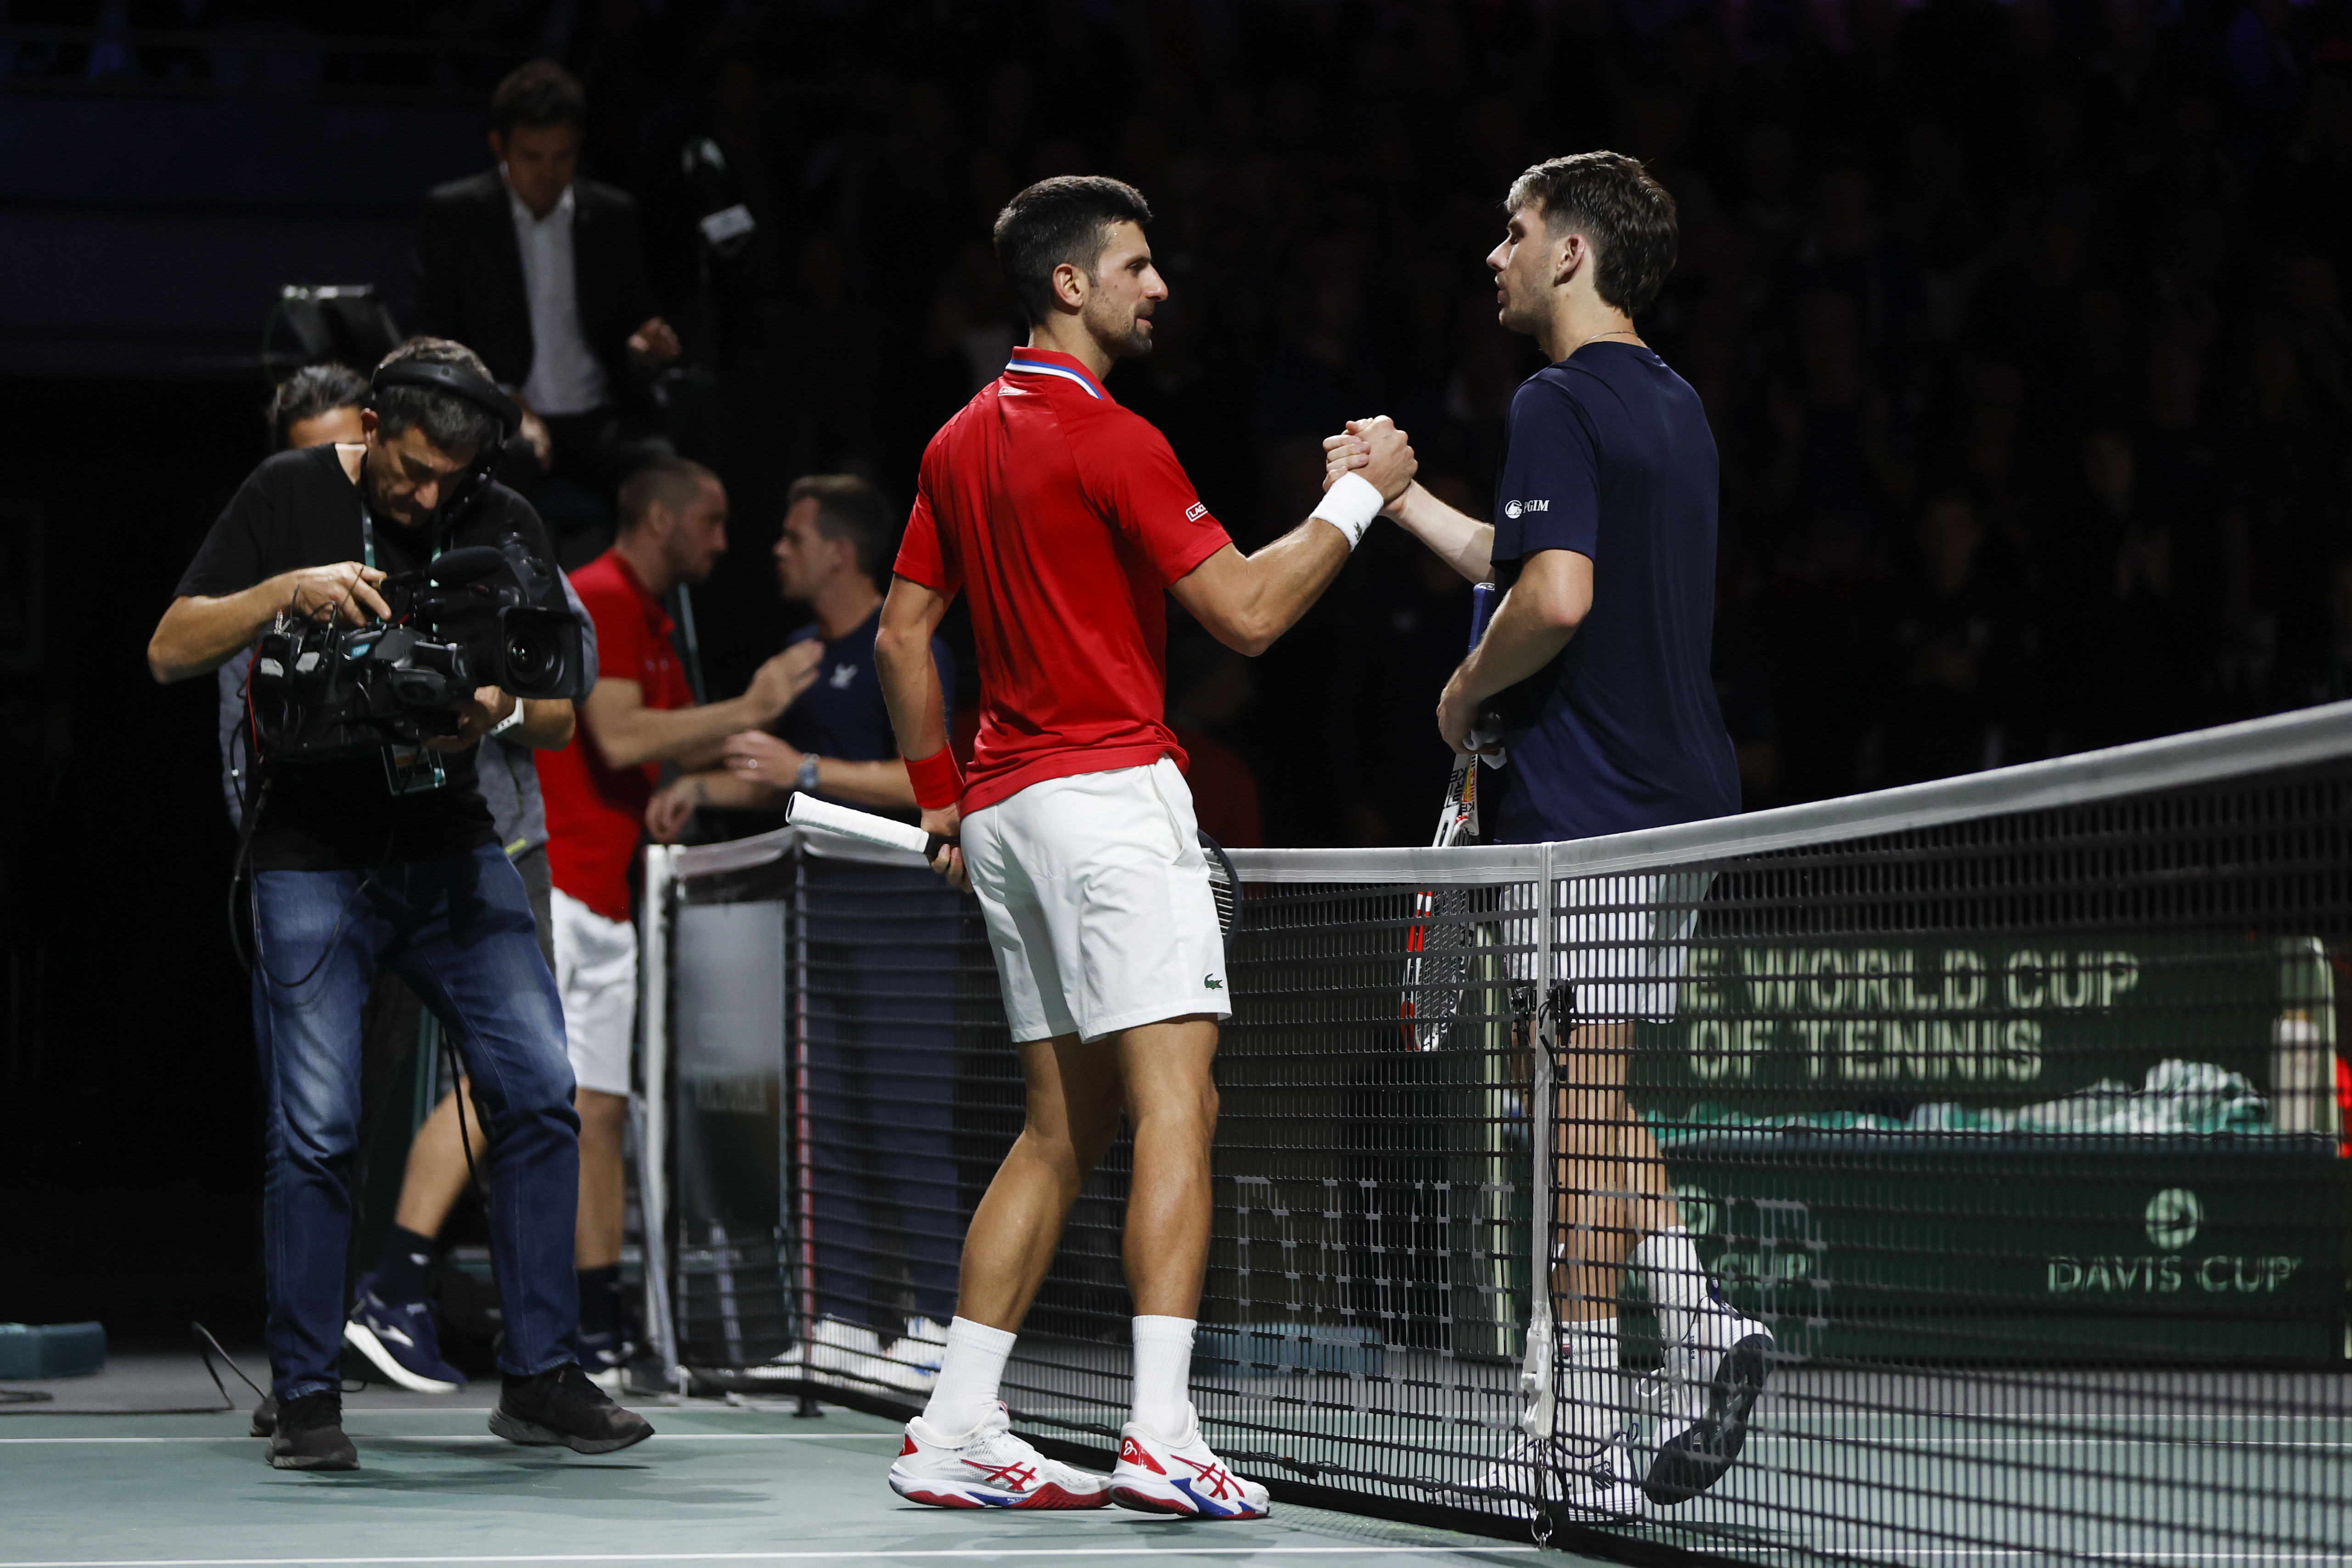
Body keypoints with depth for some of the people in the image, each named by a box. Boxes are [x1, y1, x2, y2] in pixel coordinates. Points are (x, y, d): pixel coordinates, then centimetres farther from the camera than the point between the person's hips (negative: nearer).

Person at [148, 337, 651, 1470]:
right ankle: (306, 1401, 2)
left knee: (539, 1089, -9)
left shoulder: (503, 526, 4)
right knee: (315, 1131, -9)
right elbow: (172, 652, -6)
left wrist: (497, 715, -18)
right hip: (311, 859, -3)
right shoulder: (289, 498, -2)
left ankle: (537, 1377, 0)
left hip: (451, 851, 3)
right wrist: (286, 590, -22)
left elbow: (559, 716, 5)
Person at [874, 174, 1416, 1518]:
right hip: (1111, 791, -9)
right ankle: (1163, 1433, -23)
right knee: (1177, 1104, -12)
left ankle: (958, 1431, 8)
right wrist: (1361, 496, -1)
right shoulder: (1109, 441, -12)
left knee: (1066, 1125, 12)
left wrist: (941, 796, 24)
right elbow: (1249, 611, -12)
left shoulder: (963, 442, 14)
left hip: (1006, 808, 9)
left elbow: (903, 633, 19)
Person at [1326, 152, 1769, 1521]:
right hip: (1682, 795, 9)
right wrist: (1399, 496, 29)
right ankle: (1700, 1322, 0)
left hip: (1584, 805, -9)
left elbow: (1556, 598, -26)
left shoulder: (1564, 404, -13)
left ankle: (1590, 1429, -3)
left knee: (1584, 1105, -5)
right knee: (1604, 1104, 16)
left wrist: (1469, 691, -9)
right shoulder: (1675, 407, 17)